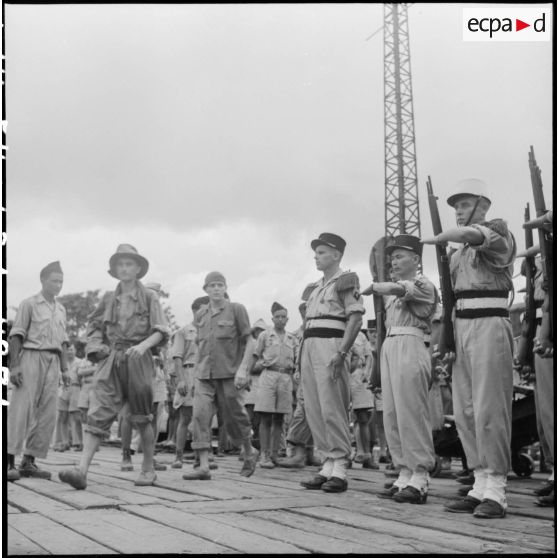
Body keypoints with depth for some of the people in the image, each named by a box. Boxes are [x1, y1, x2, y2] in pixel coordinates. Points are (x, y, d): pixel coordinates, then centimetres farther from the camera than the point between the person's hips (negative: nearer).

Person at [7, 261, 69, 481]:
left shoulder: (61, 309, 19)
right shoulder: (29, 304, 1)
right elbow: (16, 337, -4)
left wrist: (64, 368, 13)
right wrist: (14, 365, -13)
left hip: (53, 363, 6)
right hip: (31, 357, -6)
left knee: (47, 413, 0)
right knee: (21, 409, -11)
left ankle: (29, 461, 5)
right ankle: (10, 461, -11)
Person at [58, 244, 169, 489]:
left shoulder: (149, 297, 2)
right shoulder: (109, 299, 12)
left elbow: (161, 330, -5)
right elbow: (93, 325, 23)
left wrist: (144, 345, -23)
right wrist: (97, 346, 5)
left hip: (138, 359, -3)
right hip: (111, 360, 3)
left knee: (141, 418, 6)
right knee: (97, 414, -11)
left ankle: (148, 469, 21)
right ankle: (82, 470, -19)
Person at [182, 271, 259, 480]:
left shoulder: (236, 309, -2)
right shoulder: (201, 314, 11)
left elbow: (249, 341, -3)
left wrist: (242, 368, -12)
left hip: (228, 374, -4)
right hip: (203, 374, 4)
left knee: (233, 417, 5)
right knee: (200, 414, -11)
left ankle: (250, 453, 30)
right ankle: (204, 467, -13)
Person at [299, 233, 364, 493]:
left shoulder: (346, 281, 0)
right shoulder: (314, 288, 23)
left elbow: (355, 318, -10)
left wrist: (341, 353, -20)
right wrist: (303, 352, 14)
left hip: (331, 344, -8)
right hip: (309, 345, 8)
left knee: (332, 408, -10)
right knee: (313, 409, 5)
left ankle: (340, 469, -5)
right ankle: (329, 464, 10)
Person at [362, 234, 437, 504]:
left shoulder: (423, 285, -1)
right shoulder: (394, 291, 24)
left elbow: (397, 288, -21)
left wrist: (373, 287, -12)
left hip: (410, 347, -9)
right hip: (389, 347, 9)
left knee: (411, 413, -9)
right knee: (391, 416, 6)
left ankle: (419, 480, -6)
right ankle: (404, 475, 10)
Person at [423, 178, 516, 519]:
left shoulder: (499, 235, -1)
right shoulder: (457, 253, 21)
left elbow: (472, 233, -27)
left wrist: (438, 238, -18)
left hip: (490, 326, -8)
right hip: (461, 328, 8)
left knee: (489, 410, -10)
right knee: (465, 411, 5)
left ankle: (496, 491, -6)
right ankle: (480, 486, 10)